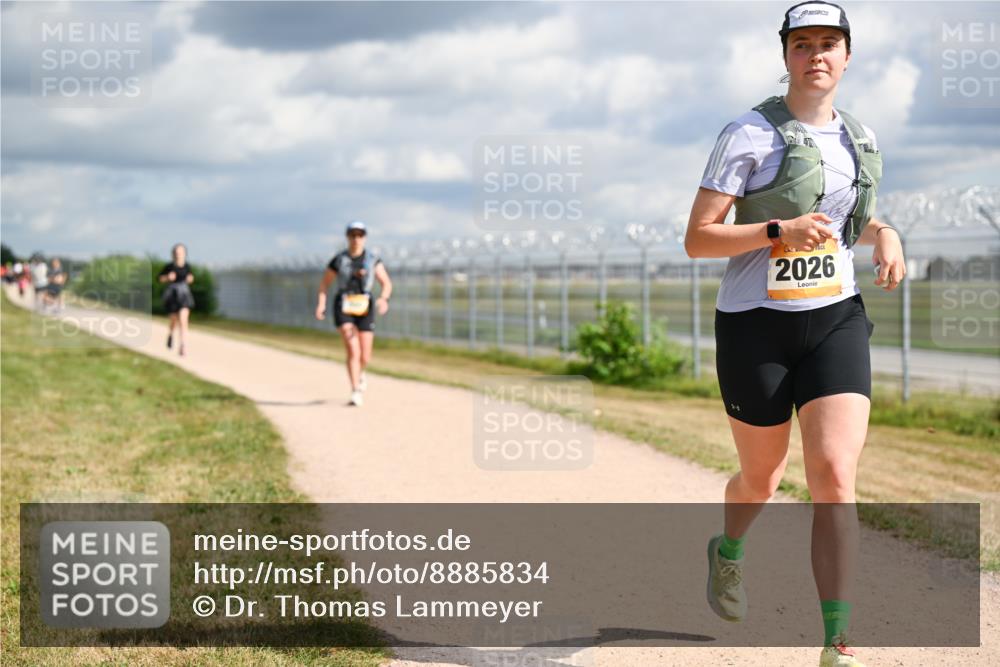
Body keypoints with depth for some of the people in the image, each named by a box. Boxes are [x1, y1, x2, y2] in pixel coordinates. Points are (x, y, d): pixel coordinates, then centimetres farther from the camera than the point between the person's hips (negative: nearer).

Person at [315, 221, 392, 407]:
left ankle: (359, 373, 40)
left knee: (365, 357, 3)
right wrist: (321, 304, -6)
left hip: (364, 309, 2)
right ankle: (356, 392, -18)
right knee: (353, 350, -20)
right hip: (343, 308, -2)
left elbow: (387, 283, 3)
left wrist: (383, 298, -19)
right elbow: (324, 283, 10)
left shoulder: (373, 260, 4)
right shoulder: (338, 260, 2)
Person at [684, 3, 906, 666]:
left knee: (835, 475, -15)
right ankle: (728, 551, 51)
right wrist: (779, 231, -25)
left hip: (836, 320, 3)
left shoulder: (860, 139, 8)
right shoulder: (748, 135, -8)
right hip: (756, 325, -3)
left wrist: (883, 233, 4)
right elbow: (697, 239, -11)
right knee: (763, 476, 14)